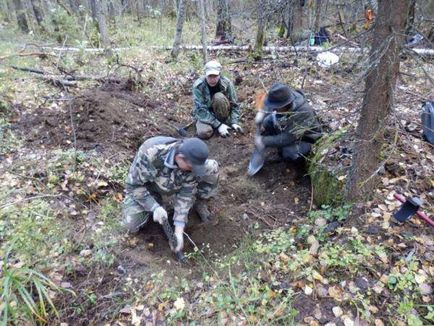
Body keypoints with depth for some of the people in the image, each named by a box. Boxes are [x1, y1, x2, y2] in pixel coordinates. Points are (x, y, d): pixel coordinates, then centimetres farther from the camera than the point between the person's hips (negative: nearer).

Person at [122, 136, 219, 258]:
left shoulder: (191, 161, -29)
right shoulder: (149, 154, -41)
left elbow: (185, 196, -21)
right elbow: (133, 184, -27)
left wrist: (179, 231, -26)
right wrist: (155, 207, -37)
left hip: (175, 185, 1)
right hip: (145, 186, -1)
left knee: (211, 169, -22)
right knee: (132, 225, -21)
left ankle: (200, 204, 5)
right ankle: (156, 203, 9)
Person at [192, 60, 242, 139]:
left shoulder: (227, 83, -17)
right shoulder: (198, 86, -24)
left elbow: (234, 104, -9)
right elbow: (200, 109, -27)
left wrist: (234, 122, -22)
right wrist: (218, 125, -33)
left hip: (220, 113, 1)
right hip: (204, 114, -1)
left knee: (219, 97, -31)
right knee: (204, 133, -32)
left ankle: (225, 122, -12)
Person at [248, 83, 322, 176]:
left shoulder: (303, 113, -41)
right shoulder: (285, 96, -25)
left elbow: (286, 139, -37)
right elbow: (270, 102, -1)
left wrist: (263, 141, -29)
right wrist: (261, 112, -20)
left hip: (306, 138, -6)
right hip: (288, 127, 6)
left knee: (288, 152, -34)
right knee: (267, 121, -19)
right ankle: (259, 152, -2)